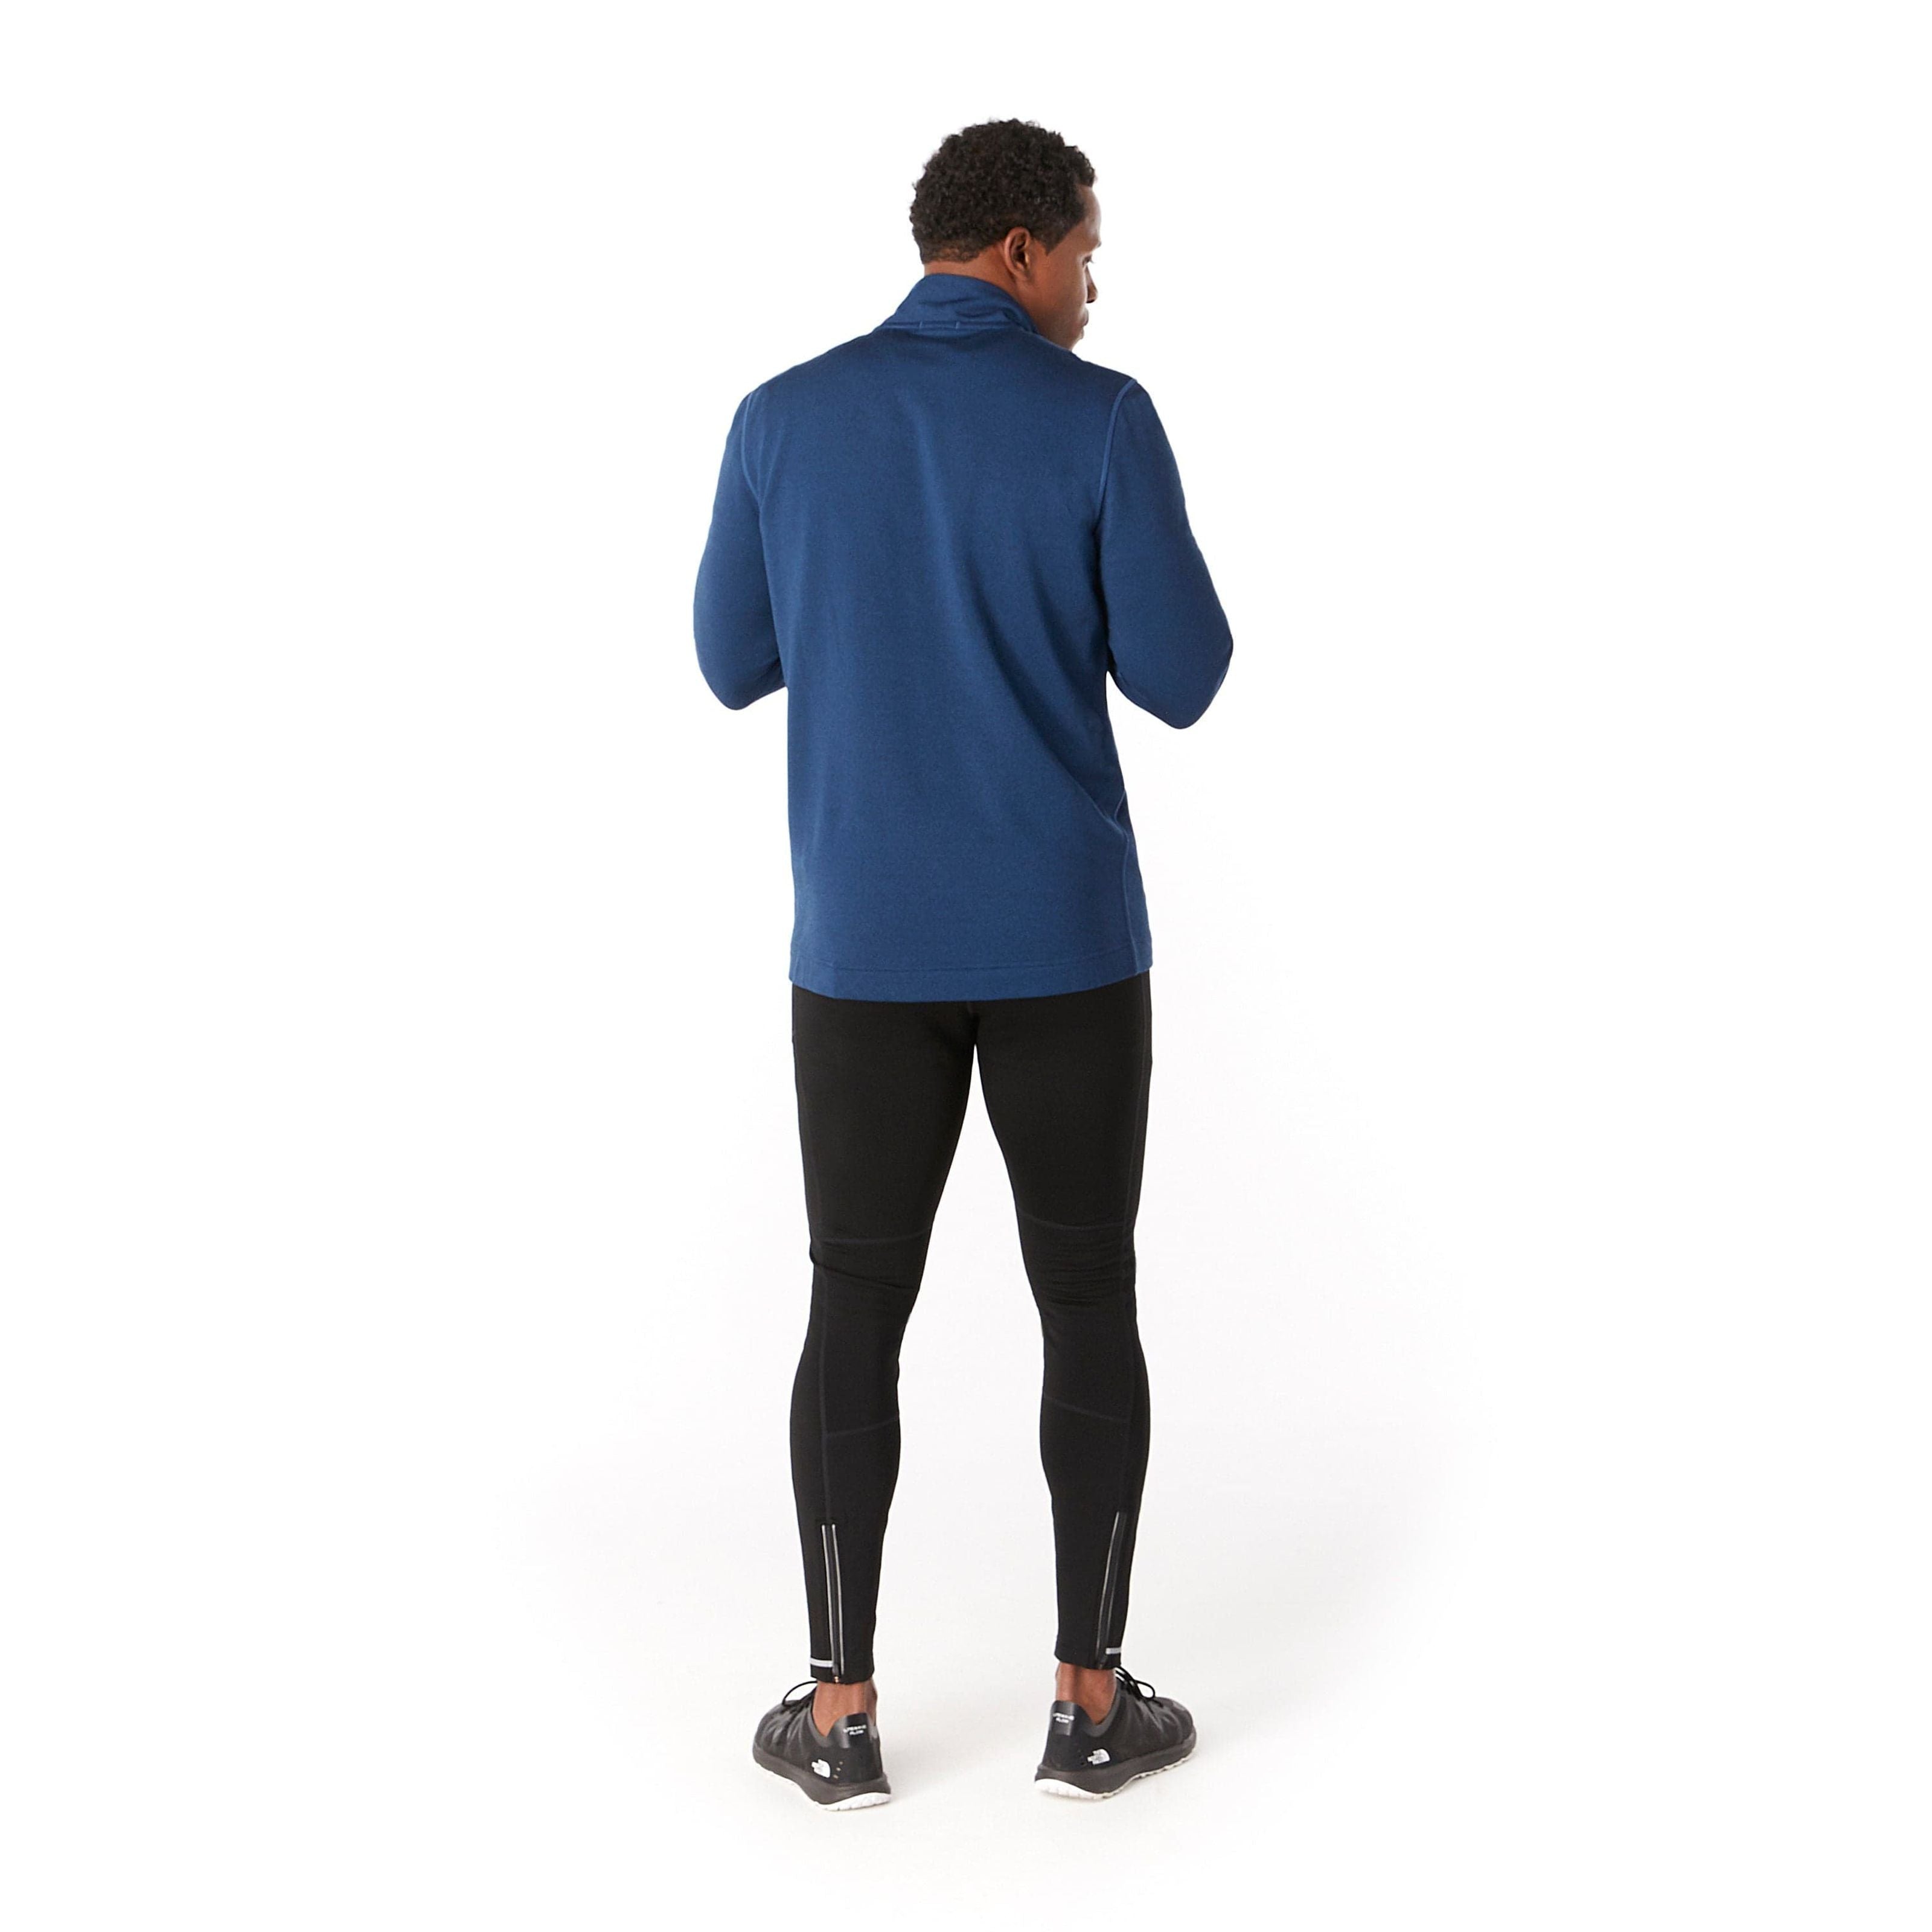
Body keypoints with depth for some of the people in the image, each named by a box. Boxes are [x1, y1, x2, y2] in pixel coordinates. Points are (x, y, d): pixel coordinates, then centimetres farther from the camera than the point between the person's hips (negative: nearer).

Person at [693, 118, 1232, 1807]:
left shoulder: (785, 420, 0)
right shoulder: (1103, 420, -8)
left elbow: (736, 669, 10)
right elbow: (1181, 683, -6)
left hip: (867, 944, 2)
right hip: (1067, 937, -1)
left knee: (859, 1314, 10)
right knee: (1089, 1304, 11)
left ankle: (843, 1716, 14)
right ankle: (1092, 1705, 16)